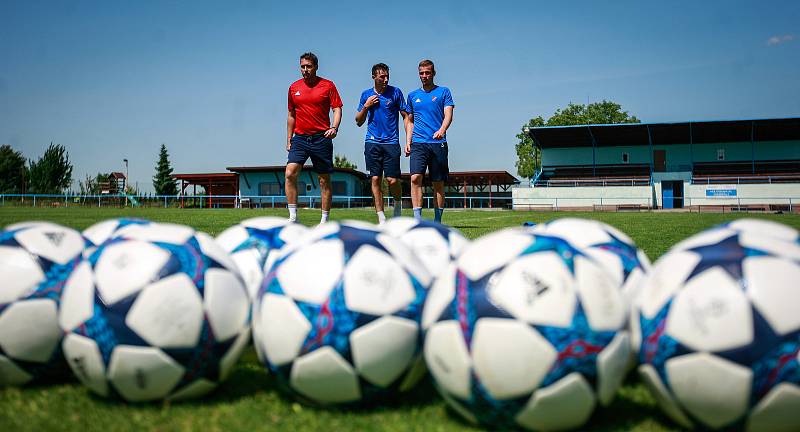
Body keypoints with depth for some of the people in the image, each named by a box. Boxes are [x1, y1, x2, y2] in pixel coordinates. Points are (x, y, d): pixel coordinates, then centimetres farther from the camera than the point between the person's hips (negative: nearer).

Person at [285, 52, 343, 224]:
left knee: (324, 180, 2)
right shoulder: (294, 87, 10)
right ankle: (293, 217, -10)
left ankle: (324, 220, 12)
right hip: (300, 138, 3)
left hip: (321, 138, -2)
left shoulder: (328, 85, 1)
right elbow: (291, 115, 17)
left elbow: (337, 109, -1)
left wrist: (334, 127, -20)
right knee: (290, 173, -15)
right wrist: (289, 140, 14)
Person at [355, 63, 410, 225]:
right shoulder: (366, 94, 10)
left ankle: (398, 203, 24)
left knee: (392, 180, -8)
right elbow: (359, 122, 15)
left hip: (391, 142, -2)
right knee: (375, 179, -2)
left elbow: (406, 117, 5)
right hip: (372, 143, 2)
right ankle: (381, 219, 4)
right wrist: (366, 106, -2)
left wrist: (408, 141, -4)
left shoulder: (395, 92, 3)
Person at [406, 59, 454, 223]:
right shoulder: (413, 95, 17)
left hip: (438, 143, -1)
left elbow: (448, 115, -3)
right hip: (418, 143, 2)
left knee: (438, 184, 2)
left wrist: (442, 130, -23)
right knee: (415, 178, -16)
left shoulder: (443, 92, 8)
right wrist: (408, 141, 10)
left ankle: (437, 220, 11)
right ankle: (417, 218, -17)